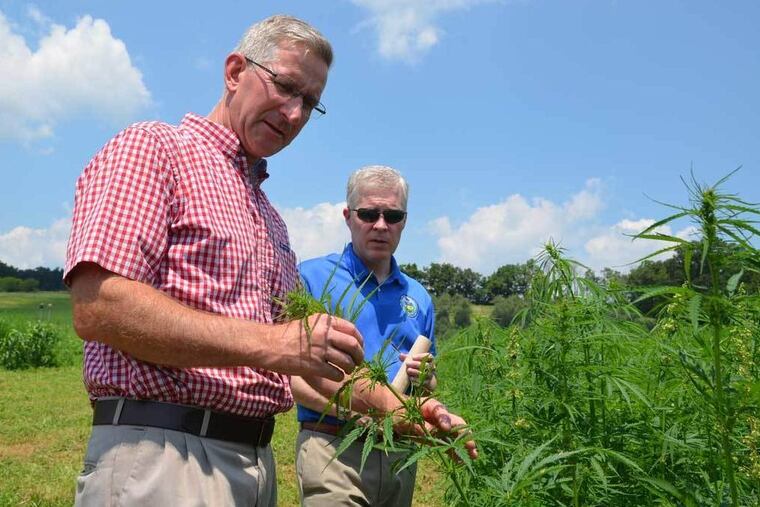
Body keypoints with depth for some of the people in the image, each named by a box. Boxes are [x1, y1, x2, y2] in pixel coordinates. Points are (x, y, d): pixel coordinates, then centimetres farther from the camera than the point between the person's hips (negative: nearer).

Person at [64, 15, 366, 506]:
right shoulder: (152, 148, -4)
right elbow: (98, 306, -19)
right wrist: (269, 343, -23)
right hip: (159, 452, -7)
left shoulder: (271, 220, 19)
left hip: (257, 460, 8)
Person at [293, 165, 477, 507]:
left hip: (400, 454, 5)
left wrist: (425, 379, -4)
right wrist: (355, 411, -21)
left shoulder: (418, 297, 10)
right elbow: (289, 376, -10)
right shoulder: (311, 277, -4)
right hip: (333, 450, -4)